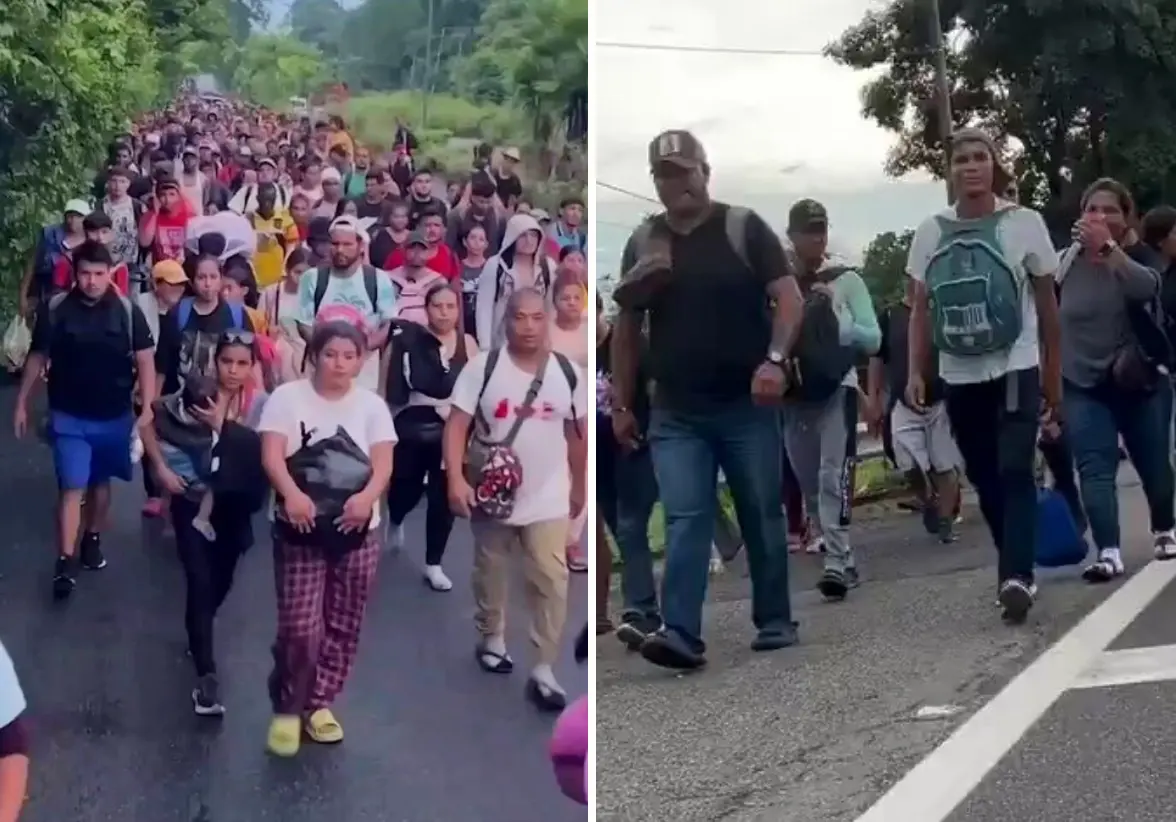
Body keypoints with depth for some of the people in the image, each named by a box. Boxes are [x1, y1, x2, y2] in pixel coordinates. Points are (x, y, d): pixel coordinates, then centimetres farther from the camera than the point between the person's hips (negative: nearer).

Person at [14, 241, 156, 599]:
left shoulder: (127, 311, -8)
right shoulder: (54, 310, -7)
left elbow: (144, 361, -5)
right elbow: (37, 359, 3)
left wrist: (148, 408, -11)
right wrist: (22, 404, 5)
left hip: (114, 415, 1)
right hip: (68, 416, -1)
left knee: (101, 481, 17)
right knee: (72, 487, -5)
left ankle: (92, 539, 37)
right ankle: (66, 561, -1)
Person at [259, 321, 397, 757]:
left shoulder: (372, 405, 4)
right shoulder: (287, 397, -2)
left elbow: (383, 464, -5)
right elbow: (272, 455, -14)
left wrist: (367, 497, -27)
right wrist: (291, 493, -33)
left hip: (357, 530, 3)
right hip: (300, 529, -3)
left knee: (342, 625, 8)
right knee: (300, 627, -7)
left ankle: (318, 704, 26)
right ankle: (287, 709, 12)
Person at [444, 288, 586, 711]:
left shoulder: (568, 373, -1)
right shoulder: (482, 367, -8)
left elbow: (577, 433, 9)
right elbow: (457, 424, -11)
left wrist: (579, 486, 13)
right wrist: (456, 478, -22)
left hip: (547, 499, 1)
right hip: (493, 496, 0)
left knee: (551, 580, -7)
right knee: (490, 573, 17)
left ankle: (543, 670, -1)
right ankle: (492, 638, 41)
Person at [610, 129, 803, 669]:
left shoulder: (744, 227, -2)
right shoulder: (643, 243, 9)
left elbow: (789, 296, -8)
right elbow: (626, 327, 14)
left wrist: (775, 359, -24)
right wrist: (621, 403, 11)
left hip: (746, 405, -2)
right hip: (675, 412, 2)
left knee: (761, 516, 7)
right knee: (684, 520, -5)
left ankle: (775, 622, 20)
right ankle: (681, 634, -9)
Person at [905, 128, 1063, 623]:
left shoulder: (1024, 223, -2)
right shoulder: (930, 232, 3)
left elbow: (1047, 304, 4)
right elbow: (919, 309, 8)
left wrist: (1054, 376, 5)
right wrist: (915, 372, -2)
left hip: (1016, 370, -3)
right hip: (960, 377, 3)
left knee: (1014, 471, -16)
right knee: (984, 479, 8)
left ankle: (1016, 578, -19)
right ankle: (1017, 572, 21)